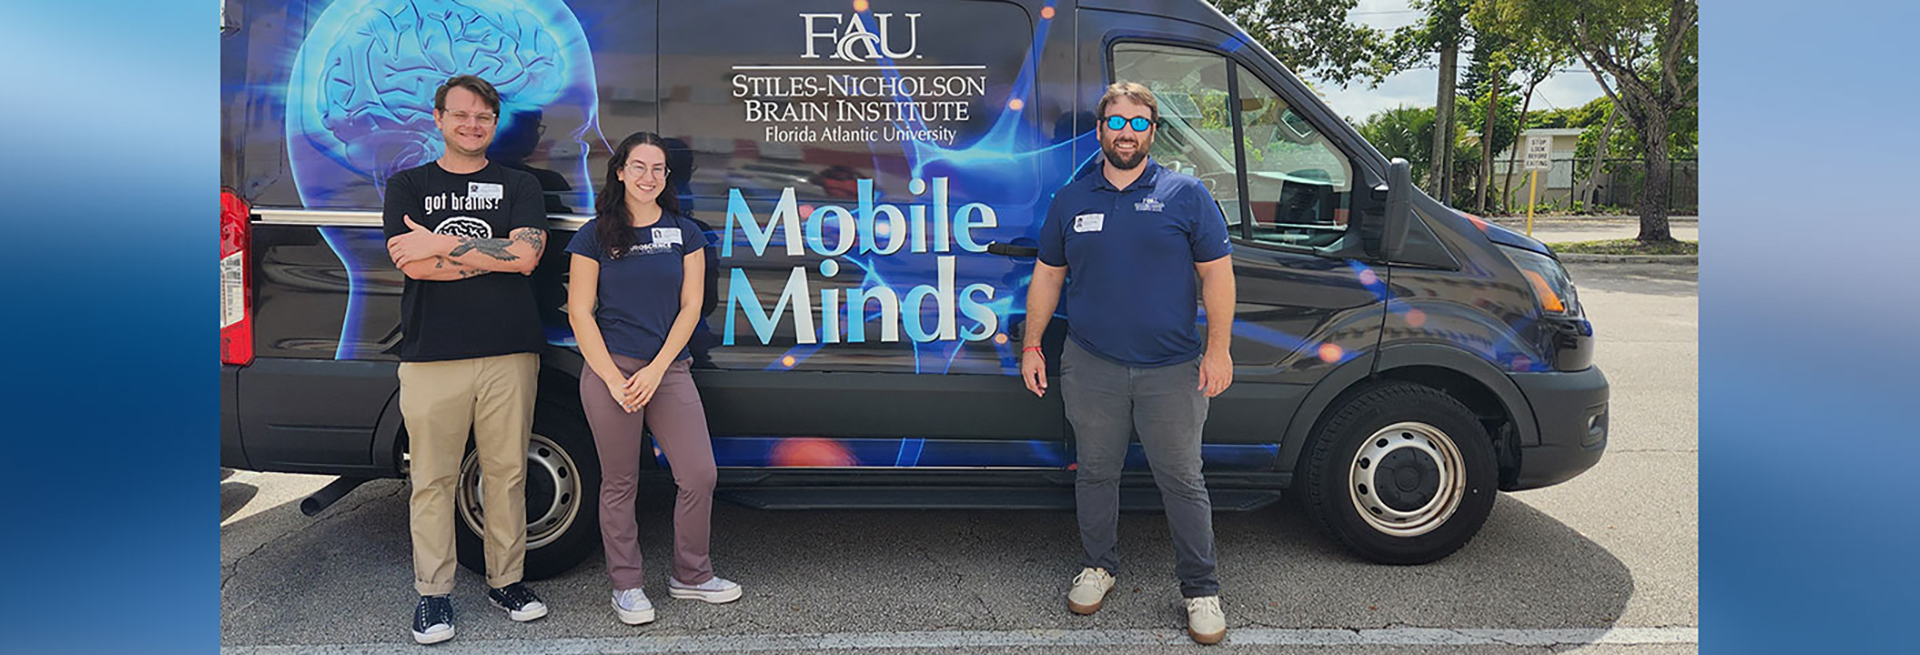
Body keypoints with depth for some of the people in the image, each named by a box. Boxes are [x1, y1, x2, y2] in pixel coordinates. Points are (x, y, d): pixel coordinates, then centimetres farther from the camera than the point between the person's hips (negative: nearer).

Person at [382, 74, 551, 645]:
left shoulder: (519, 186, 11)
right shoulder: (407, 186, 11)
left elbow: (527, 254, -7)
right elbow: (412, 263, -5)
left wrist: (441, 243, -8)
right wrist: (498, 253, -7)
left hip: (509, 353, 0)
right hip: (432, 357, 0)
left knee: (506, 473, 5)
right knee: (433, 479, 3)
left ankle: (506, 580, 19)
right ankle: (433, 593, 14)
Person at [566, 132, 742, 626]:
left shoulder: (685, 233, 9)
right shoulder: (595, 235, 3)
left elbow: (690, 307, 4)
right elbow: (580, 312, -1)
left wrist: (656, 370, -6)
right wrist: (613, 378, -10)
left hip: (669, 369, 2)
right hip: (610, 369, -2)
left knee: (699, 475, -1)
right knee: (620, 484, 5)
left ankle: (690, 575, 18)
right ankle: (626, 586, 20)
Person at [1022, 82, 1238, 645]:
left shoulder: (1186, 195, 1)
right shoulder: (1070, 199, 8)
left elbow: (1217, 273, 0)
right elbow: (1047, 276, 13)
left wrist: (1218, 348, -7)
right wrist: (1031, 346, 9)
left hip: (1173, 371, -2)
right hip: (1091, 367, 2)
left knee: (1182, 480, 6)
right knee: (1096, 472, 14)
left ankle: (1200, 588, 21)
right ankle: (1098, 566, 34)